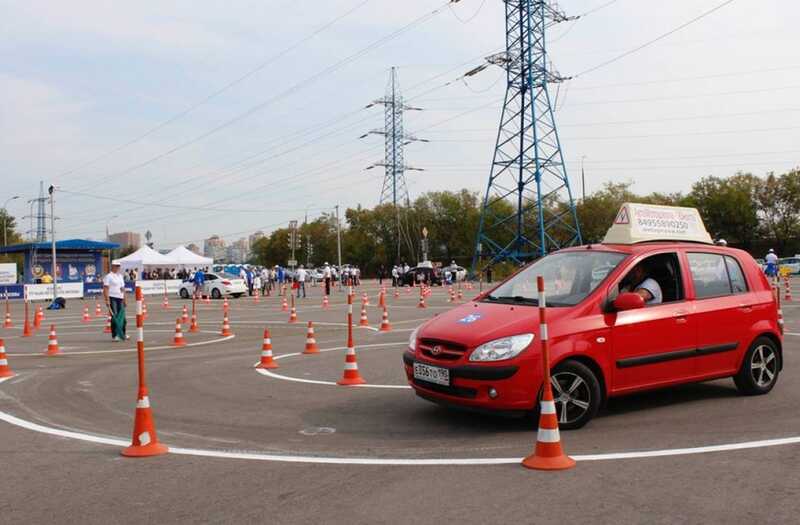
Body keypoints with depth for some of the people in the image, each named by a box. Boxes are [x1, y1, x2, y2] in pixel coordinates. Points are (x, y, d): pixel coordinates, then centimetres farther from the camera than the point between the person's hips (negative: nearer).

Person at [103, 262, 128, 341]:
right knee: (114, 317, -6)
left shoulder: (120, 276, 18)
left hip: (120, 299, 7)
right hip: (112, 298, -7)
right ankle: (114, 336, -1)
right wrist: (107, 300, -19)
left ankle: (122, 334, 19)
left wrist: (125, 300, 19)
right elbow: (105, 289, -11)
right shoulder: (108, 276, -4)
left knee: (122, 317, 8)